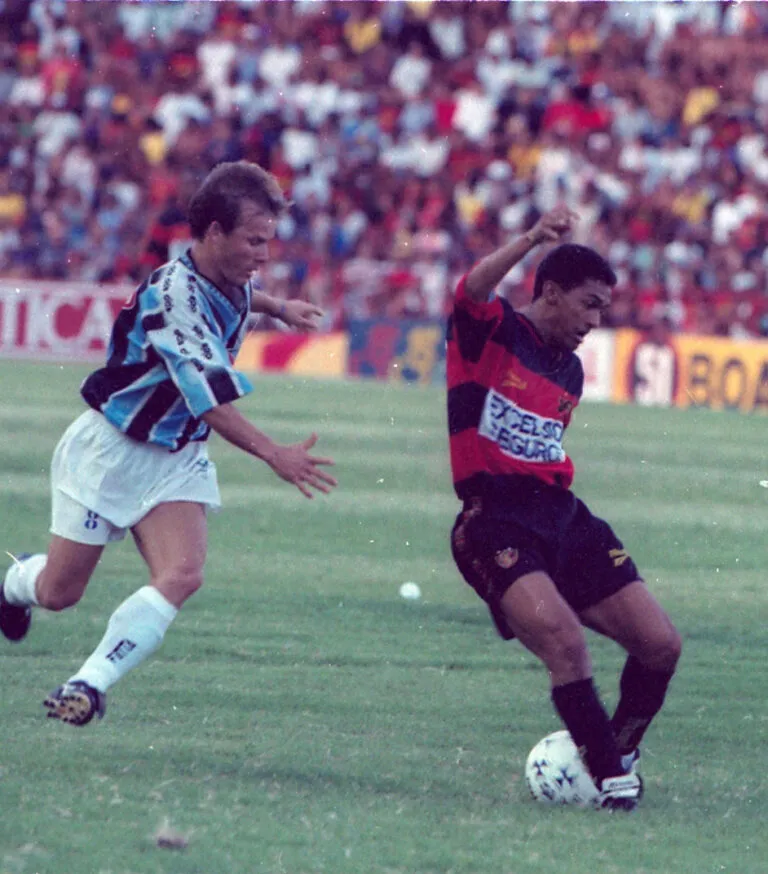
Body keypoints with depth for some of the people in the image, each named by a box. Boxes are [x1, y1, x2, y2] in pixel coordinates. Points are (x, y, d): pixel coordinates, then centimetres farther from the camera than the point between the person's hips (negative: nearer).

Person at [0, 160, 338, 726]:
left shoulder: (230, 280, -3)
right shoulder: (173, 296, -29)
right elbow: (210, 400, -37)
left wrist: (278, 308, 19)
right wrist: (274, 455, -42)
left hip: (177, 456, 7)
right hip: (111, 448, -7)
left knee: (182, 576, -18)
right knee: (60, 592, 4)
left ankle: (90, 683, -15)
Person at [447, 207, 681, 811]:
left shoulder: (570, 373, 20)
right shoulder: (491, 331, -2)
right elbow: (471, 292, -26)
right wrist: (532, 240, -40)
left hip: (562, 515, 7)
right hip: (497, 521, -7)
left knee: (660, 644, -3)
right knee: (565, 642, -27)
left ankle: (621, 751, 20)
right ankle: (610, 774, -13)